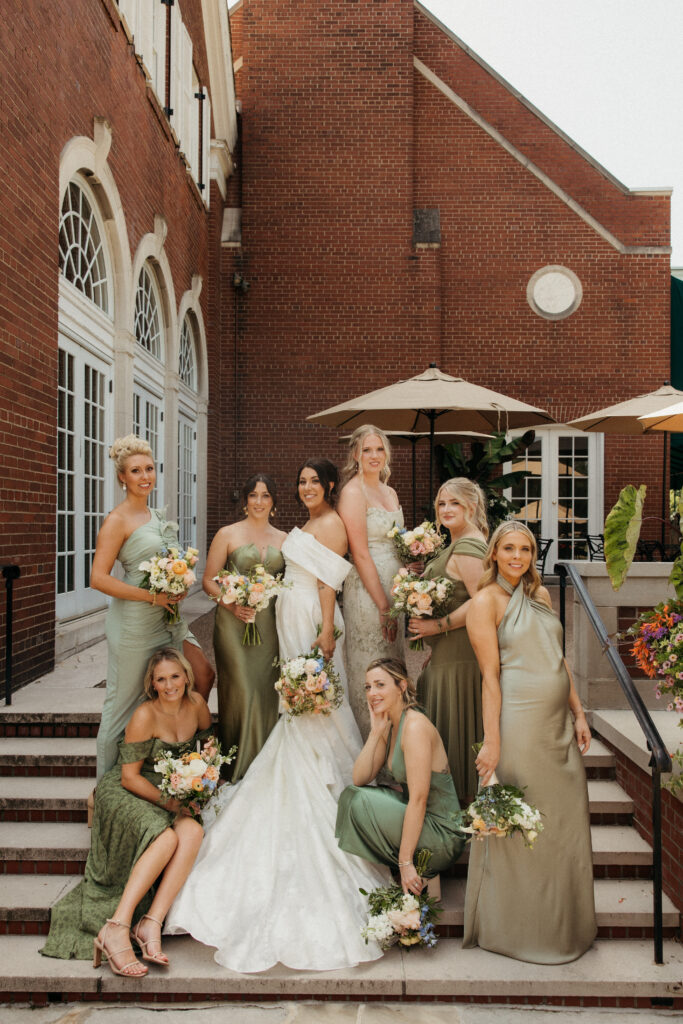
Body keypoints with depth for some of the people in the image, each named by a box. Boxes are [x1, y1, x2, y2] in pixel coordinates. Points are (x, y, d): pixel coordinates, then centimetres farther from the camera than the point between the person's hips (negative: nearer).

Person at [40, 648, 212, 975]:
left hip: (173, 793, 5)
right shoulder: (145, 716, -19)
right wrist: (168, 803, -19)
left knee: (193, 832, -30)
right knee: (166, 838, -35)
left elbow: (208, 742, 17)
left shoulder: (196, 704, -3)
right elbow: (130, 777, -16)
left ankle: (151, 923, -34)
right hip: (124, 793, -5)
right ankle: (115, 930, -35)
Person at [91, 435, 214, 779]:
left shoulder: (156, 516, 12)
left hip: (167, 618, 8)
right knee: (125, 702, 3)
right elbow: (98, 578, -19)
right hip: (135, 621, -8)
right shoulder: (118, 520, -12)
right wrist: (152, 596, -21)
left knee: (203, 676, 4)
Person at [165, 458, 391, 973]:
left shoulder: (332, 525, -9)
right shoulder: (305, 526, 19)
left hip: (313, 620, -10)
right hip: (293, 619, 10)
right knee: (300, 704, 12)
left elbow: (329, 582, -15)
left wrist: (326, 630, -20)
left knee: (316, 707, -5)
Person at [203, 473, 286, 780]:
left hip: (269, 625, 3)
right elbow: (209, 581, 0)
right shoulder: (228, 534, 1)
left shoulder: (283, 539, 11)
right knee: (240, 689, -6)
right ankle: (238, 765, 8)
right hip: (234, 624, -3)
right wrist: (233, 605, -14)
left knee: (266, 689, 5)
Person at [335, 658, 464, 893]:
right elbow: (359, 779, 4)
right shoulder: (389, 726, 7)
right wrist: (375, 733, -6)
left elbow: (418, 799, -24)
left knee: (360, 801, -18)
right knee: (351, 794, 4)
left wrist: (406, 862, -23)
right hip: (418, 819, 9)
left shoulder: (415, 725, -20)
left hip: (442, 837, -9)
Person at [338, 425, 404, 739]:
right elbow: (360, 554, -16)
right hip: (367, 590, -8)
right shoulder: (353, 491, -10)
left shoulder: (390, 492, 15)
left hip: (393, 588, 8)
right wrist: (383, 606, -17)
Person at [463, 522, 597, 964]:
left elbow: (560, 659, 16)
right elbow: (490, 675, -13)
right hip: (518, 721, -7)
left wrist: (578, 713, 12)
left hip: (558, 721, 7)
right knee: (518, 827, 4)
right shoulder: (486, 601, -8)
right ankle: (517, 930, 23)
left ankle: (564, 927, 32)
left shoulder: (540, 594, 12)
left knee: (567, 823, 14)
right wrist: (492, 741, -14)